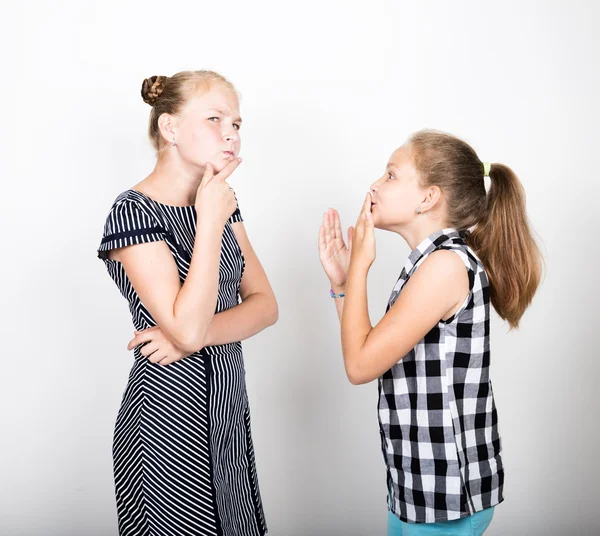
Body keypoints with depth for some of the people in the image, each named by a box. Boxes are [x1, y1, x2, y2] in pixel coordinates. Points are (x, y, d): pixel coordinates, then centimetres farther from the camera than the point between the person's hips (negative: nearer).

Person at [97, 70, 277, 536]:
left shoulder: (220, 204, 7)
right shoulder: (133, 213, -16)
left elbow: (265, 305, 2)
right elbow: (188, 329, -25)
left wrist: (198, 334, -16)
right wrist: (211, 221, -21)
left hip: (228, 407, 7)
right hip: (170, 415, -7)